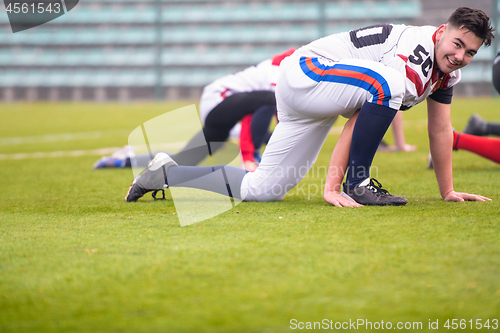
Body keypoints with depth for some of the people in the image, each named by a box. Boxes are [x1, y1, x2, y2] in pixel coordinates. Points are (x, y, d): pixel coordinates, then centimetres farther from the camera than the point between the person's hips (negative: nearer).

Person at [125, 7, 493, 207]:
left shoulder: (447, 71, 3)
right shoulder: (415, 51, -25)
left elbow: (441, 130, 17)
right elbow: (358, 121, -27)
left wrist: (448, 191, 17)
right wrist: (332, 185, -29)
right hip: (305, 73, -9)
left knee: (261, 190, 7)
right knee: (386, 85, -35)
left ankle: (167, 173, 22)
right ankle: (357, 183, -23)